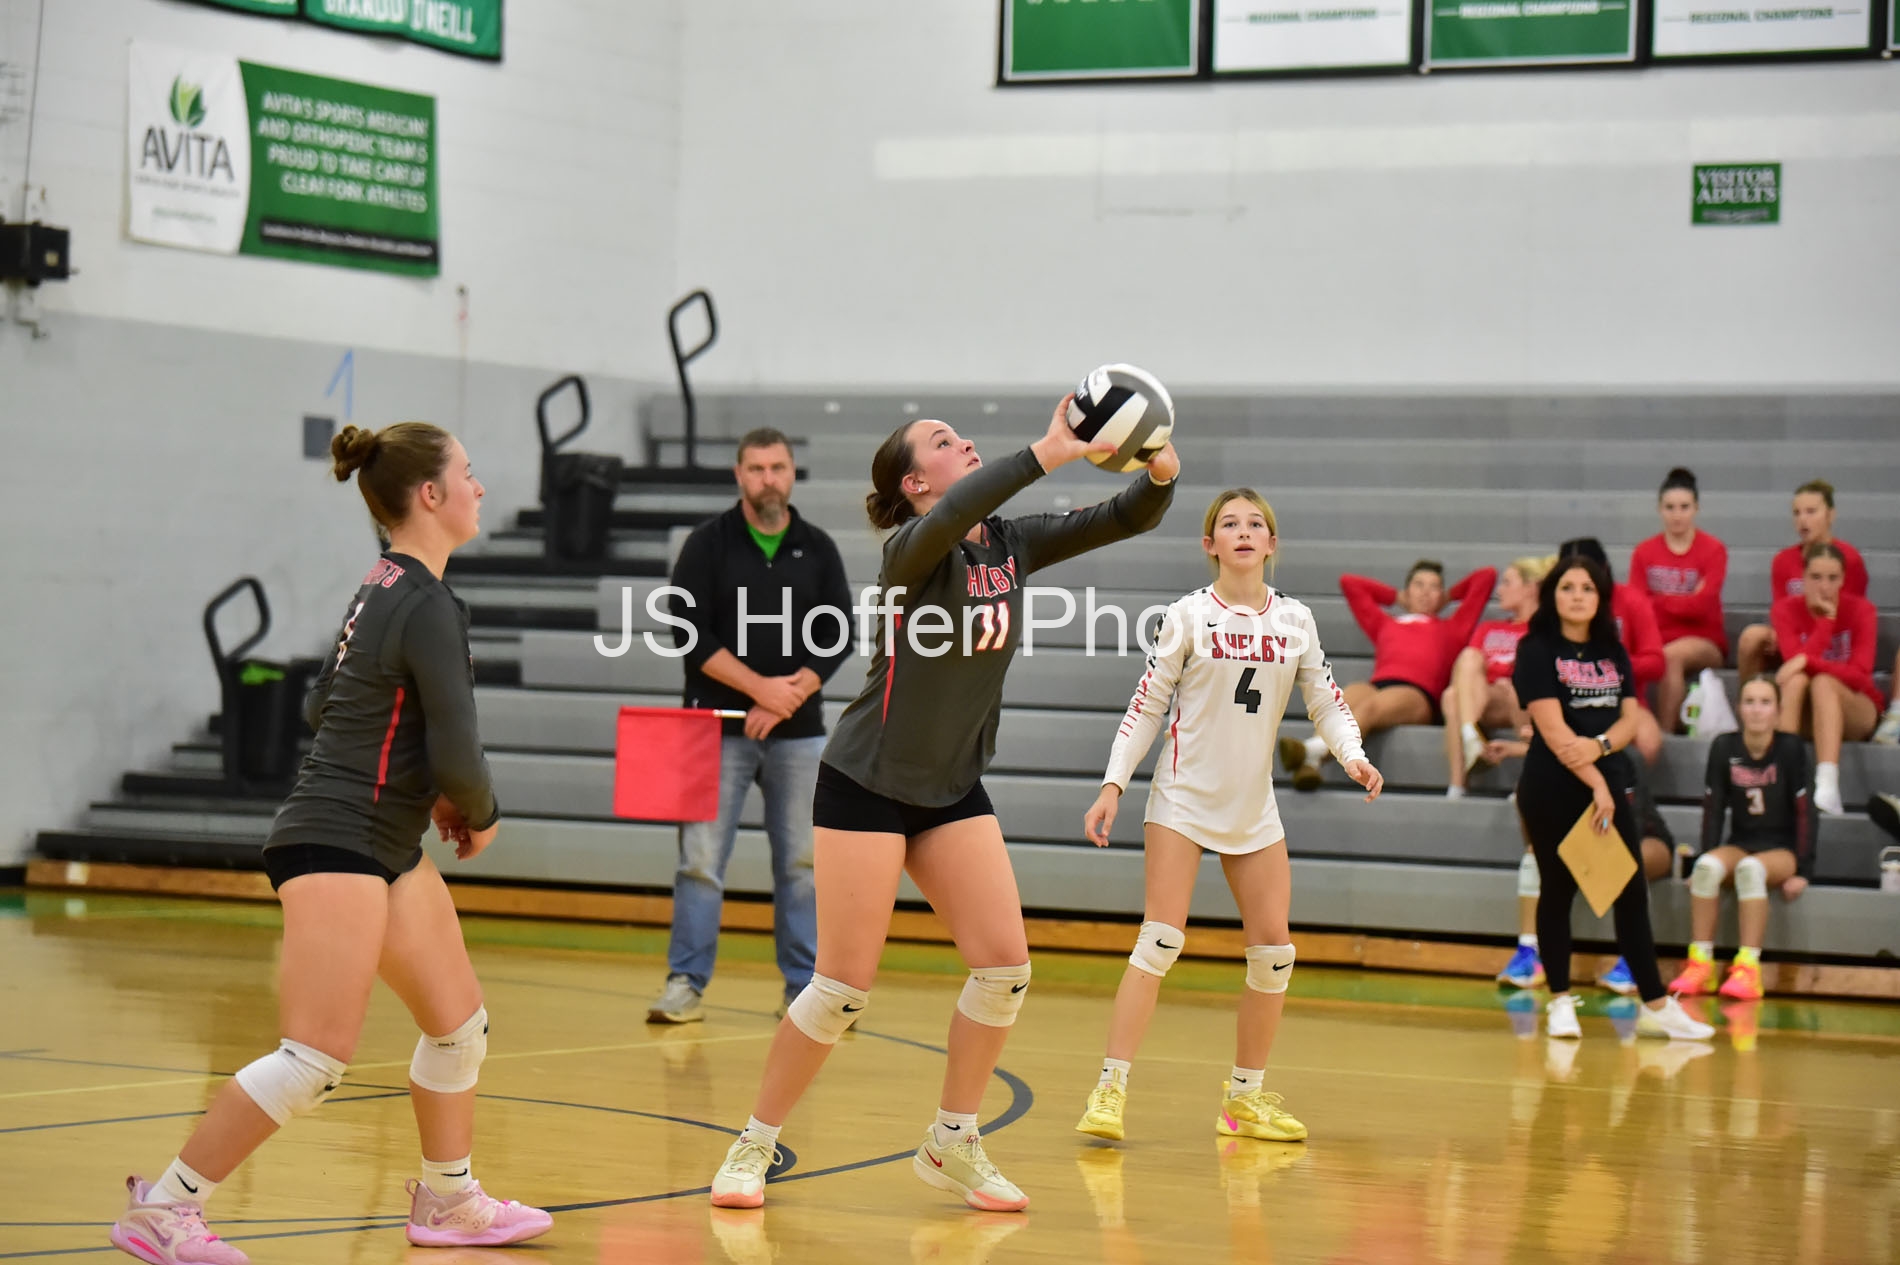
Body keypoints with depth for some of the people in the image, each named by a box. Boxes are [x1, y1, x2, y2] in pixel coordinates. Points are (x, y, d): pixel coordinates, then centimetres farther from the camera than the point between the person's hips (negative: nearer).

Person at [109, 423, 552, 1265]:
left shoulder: (385, 588, 13)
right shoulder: (428, 609, -17)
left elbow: (321, 705, 23)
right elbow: (457, 758, -18)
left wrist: (423, 786, 16)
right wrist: (482, 815, 3)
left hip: (386, 846, 11)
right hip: (335, 845, -11)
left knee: (459, 1021, 15)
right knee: (317, 1060, -13)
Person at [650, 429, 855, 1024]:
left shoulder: (818, 549, 8)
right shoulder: (709, 544, 0)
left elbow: (839, 637, 2)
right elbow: (689, 631, -8)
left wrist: (787, 699, -11)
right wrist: (760, 687, -15)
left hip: (797, 732, 2)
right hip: (718, 728, -2)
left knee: (801, 862, 5)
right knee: (701, 857, -3)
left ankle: (806, 989, 11)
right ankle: (686, 984, 3)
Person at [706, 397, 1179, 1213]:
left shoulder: (1009, 544, 3)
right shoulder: (913, 547, -16)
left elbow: (1124, 520, 0)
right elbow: (950, 517, -40)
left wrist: (1161, 473, -21)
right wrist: (1046, 454, -47)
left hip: (952, 789, 6)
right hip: (867, 785, -6)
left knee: (1004, 963, -4)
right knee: (846, 983, -7)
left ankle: (951, 1146, 11)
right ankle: (753, 1146, 9)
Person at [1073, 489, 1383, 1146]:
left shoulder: (1295, 620, 4)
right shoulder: (1189, 615, -5)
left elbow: (1325, 700, 7)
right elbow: (1147, 705, -3)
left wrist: (1353, 756, -12)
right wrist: (1113, 784, -9)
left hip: (1253, 807, 4)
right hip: (1183, 799, -4)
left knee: (1274, 950, 2)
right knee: (1161, 939, -14)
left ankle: (1246, 1097, 16)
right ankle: (1109, 1090, -13)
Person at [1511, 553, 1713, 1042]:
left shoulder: (1612, 652, 11)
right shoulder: (1537, 649, -5)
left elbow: (1629, 718, 5)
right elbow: (1552, 727, -13)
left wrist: (1600, 746, -17)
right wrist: (1594, 783, -17)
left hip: (1610, 785, 5)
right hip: (1553, 788, -5)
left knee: (1631, 893, 3)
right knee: (1558, 891, 4)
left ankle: (1656, 1007, 5)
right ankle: (1561, 1002, 14)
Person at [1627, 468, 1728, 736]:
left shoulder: (1714, 550, 0)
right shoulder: (1644, 552, 9)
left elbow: (1700, 606, -9)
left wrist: (1657, 601, -4)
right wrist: (1682, 602, -11)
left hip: (1704, 643, -2)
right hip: (1656, 640, 2)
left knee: (1672, 656, -36)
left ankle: (1666, 732, -30)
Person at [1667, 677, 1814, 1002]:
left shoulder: (1791, 748, -9)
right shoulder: (1724, 748, -2)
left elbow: (1804, 812, -9)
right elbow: (1713, 809, 1)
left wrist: (1803, 871, -13)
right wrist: (1703, 860, -7)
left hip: (1782, 850, -3)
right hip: (1740, 844, 3)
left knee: (1750, 868, -35)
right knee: (1708, 866, -29)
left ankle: (1748, 967, -38)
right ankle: (1700, 965, -28)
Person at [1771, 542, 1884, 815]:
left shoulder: (1860, 610, -8)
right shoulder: (1786, 610, -5)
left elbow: (1860, 674, -21)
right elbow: (1796, 661, -21)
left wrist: (1807, 661, -32)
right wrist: (1826, 619, -21)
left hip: (1855, 713, -1)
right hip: (1805, 715, 1)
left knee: (1823, 683, -33)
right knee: (1797, 680, -32)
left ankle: (1828, 786, -51)